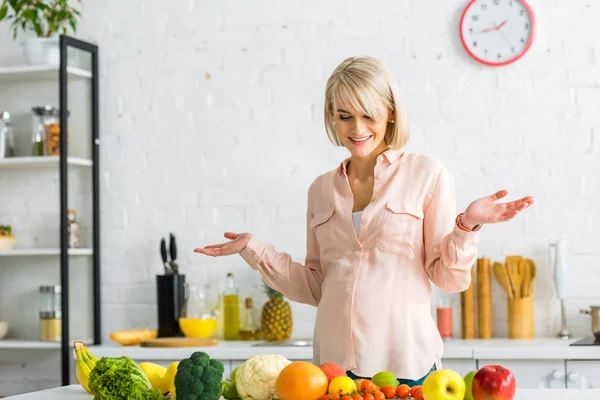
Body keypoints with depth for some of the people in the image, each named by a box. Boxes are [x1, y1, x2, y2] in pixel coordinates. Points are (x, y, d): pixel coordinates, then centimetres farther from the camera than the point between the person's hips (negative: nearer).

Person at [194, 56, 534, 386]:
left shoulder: (426, 174, 0)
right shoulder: (322, 190, 11)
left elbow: (448, 278, 0)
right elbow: (317, 288, 14)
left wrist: (467, 225, -16)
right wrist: (254, 249, 8)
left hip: (405, 362, -3)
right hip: (334, 361, 3)